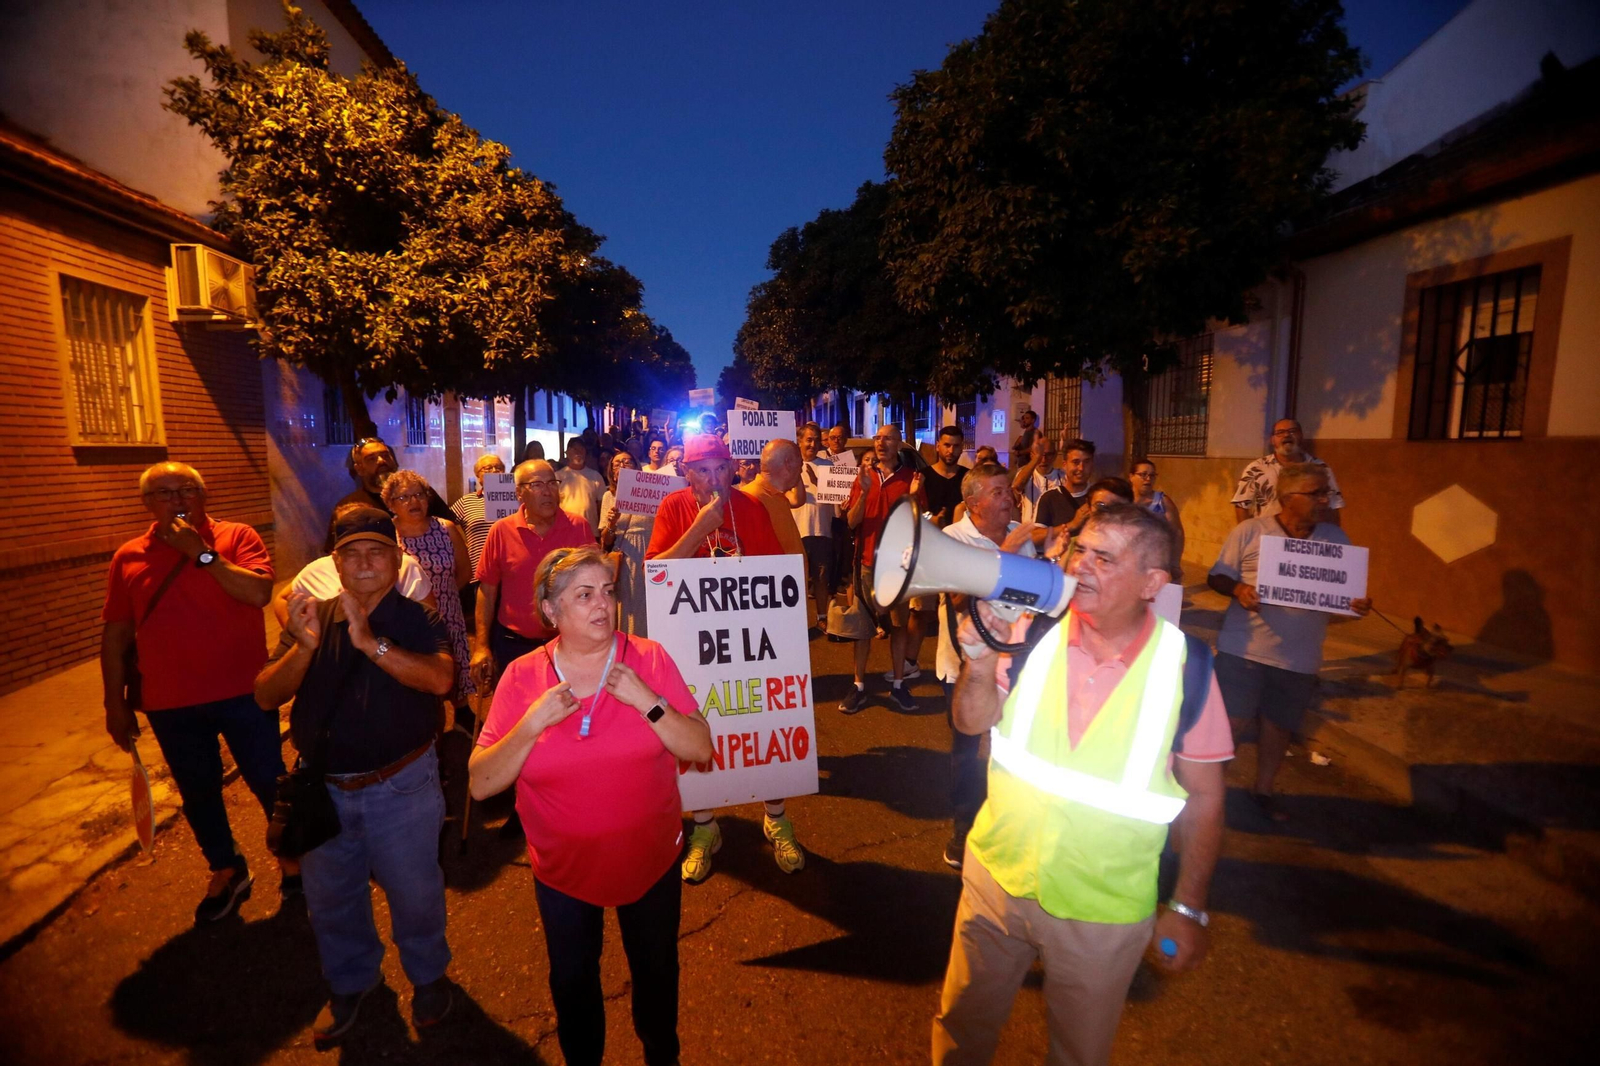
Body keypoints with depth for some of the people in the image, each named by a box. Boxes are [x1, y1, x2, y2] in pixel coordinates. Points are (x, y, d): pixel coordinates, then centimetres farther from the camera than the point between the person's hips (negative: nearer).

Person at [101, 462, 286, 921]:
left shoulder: (236, 537, -5)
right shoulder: (128, 558, 4)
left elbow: (259, 593, -21)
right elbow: (115, 634, 8)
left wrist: (201, 552, -20)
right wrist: (115, 703, 7)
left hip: (243, 693, -3)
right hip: (170, 704, 3)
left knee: (268, 781, 8)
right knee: (197, 792, 17)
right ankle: (226, 871, 37)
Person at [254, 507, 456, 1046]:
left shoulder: (418, 619, -12)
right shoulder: (310, 617, 0)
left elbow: (440, 678, -31)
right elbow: (266, 697, -6)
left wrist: (371, 642, -39)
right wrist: (304, 646, -23)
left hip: (400, 786, -3)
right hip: (322, 788, 4)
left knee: (413, 893, 14)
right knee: (331, 899, 23)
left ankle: (427, 975, 42)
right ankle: (350, 982, 50)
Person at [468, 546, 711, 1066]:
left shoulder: (650, 659, -15)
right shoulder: (522, 677, -13)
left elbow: (701, 749, -15)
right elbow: (481, 785, -14)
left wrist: (647, 701, -29)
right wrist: (533, 723, -28)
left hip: (651, 860, 0)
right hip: (563, 870, 0)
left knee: (656, 974, 24)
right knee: (572, 983, 25)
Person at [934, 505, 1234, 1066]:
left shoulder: (1185, 664, -15)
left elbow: (1202, 793, -5)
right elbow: (972, 721, -10)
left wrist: (1188, 907, -2)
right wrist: (982, 655, -28)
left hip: (1103, 912, -1)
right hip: (997, 878, 2)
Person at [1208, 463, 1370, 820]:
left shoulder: (1336, 538, 5)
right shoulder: (1248, 532, -7)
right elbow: (1217, 577, -4)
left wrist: (1358, 604, -13)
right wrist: (1237, 589, -24)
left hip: (1299, 657, 4)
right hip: (1243, 648, -3)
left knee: (1279, 725, 15)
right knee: (1227, 720, -1)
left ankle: (1263, 790, 36)